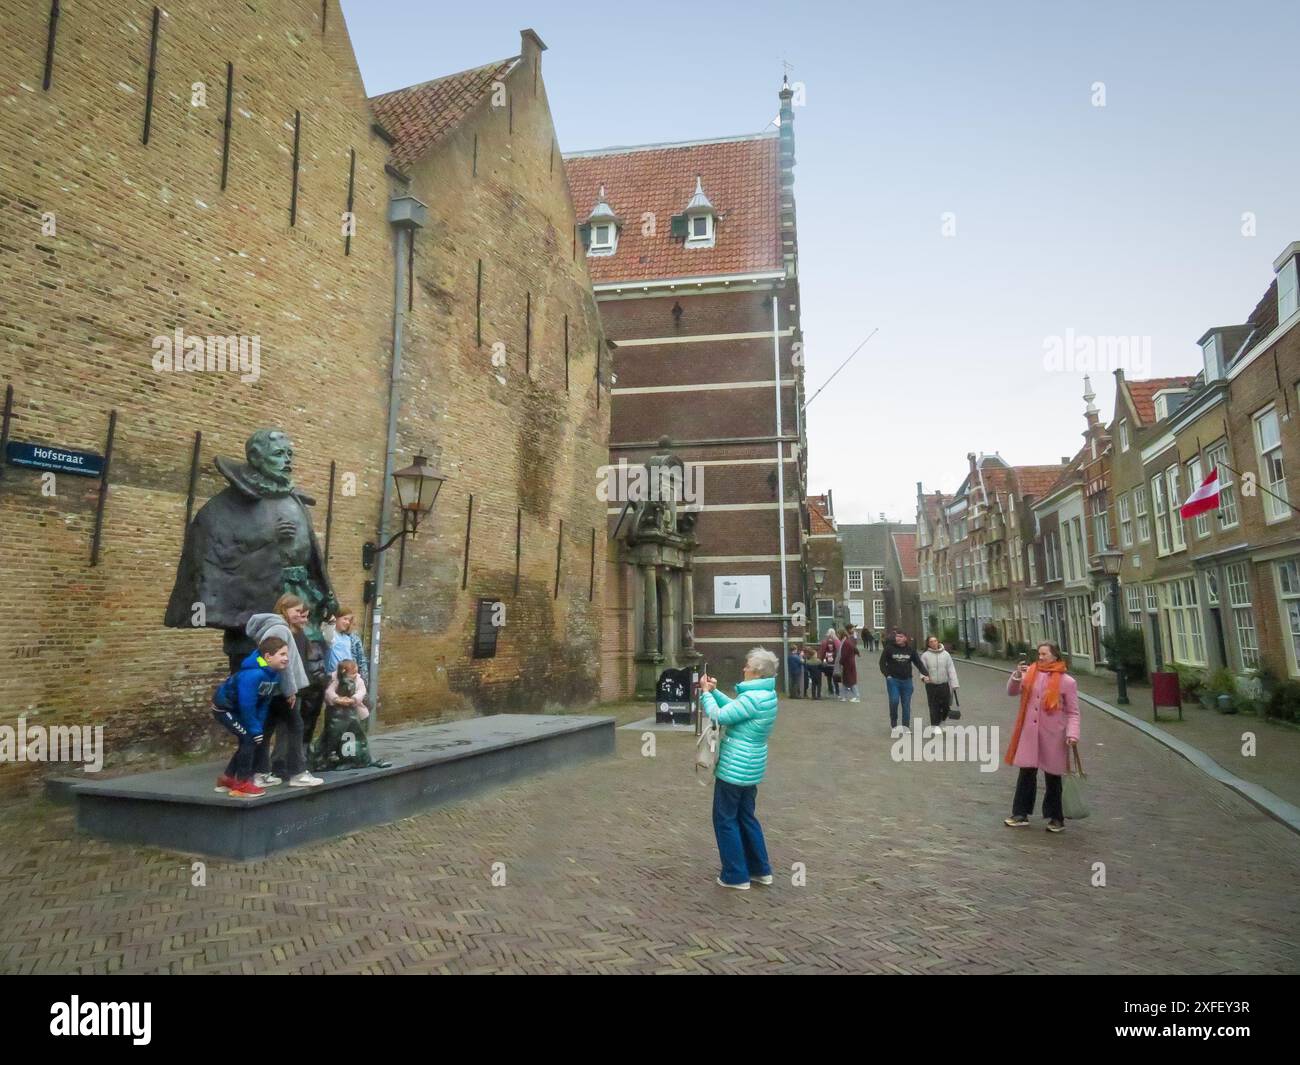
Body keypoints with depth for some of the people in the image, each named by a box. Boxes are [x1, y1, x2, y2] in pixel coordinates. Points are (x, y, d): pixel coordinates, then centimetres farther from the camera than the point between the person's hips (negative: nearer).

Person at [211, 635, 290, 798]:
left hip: (237, 708, 9)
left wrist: (259, 727, -5)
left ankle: (227, 778, 26)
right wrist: (255, 730, -22)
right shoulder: (252, 674, -36)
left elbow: (264, 703, -2)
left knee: (249, 740, 10)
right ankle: (242, 784, -4)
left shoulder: (274, 673, -8)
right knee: (250, 738, -15)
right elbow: (247, 706, -31)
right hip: (224, 707, -9)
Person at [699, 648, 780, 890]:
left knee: (725, 820, 6)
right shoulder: (768, 694, 6)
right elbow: (735, 709, 15)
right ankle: (760, 869, 29)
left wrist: (706, 693, -9)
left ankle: (736, 876, 15)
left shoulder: (753, 698, -24)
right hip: (752, 767, 9)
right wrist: (715, 691, 6)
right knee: (746, 816, 21)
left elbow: (719, 716, -22)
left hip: (734, 768, -9)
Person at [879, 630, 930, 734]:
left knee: (906, 704, 6)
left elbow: (918, 662, 6)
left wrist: (925, 674, -7)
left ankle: (906, 726, 18)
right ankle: (893, 725, 6)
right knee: (894, 701, -13)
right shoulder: (889, 648, -4)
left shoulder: (911, 649, 3)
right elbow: (882, 662, 0)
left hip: (907, 680, 3)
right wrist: (886, 674, -12)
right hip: (893, 679, -2)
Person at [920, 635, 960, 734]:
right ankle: (935, 726, 11)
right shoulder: (925, 655, -2)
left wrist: (954, 684, -3)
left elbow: (951, 670, 2)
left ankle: (941, 722, 33)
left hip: (944, 684, 2)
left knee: (946, 706, 7)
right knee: (934, 707, 0)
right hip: (931, 685, -2)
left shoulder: (945, 654, 1)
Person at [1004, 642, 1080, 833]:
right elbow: (1012, 692, 7)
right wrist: (1017, 676, -11)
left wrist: (1072, 733, -16)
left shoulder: (1067, 681, -5)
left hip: (1053, 736, -3)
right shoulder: (1031, 674, 5)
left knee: (1053, 777, 10)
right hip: (1030, 733, 3)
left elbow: (1073, 712, -3)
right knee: (1026, 773, 7)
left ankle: (1056, 818, 24)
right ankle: (1021, 814, 16)